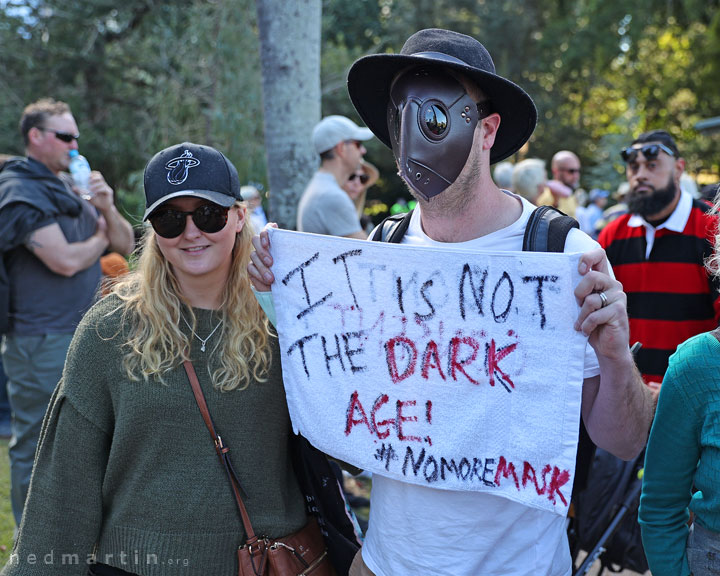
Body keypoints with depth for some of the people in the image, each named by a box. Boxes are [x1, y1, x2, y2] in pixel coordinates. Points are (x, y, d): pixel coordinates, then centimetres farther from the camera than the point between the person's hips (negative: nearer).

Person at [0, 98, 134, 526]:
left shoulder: (71, 189, 15)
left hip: (82, 336, 9)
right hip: (41, 342, -9)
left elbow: (126, 245, 14)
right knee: (37, 446, 1)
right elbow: (66, 261, -22)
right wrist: (100, 238, -2)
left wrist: (108, 208, -5)